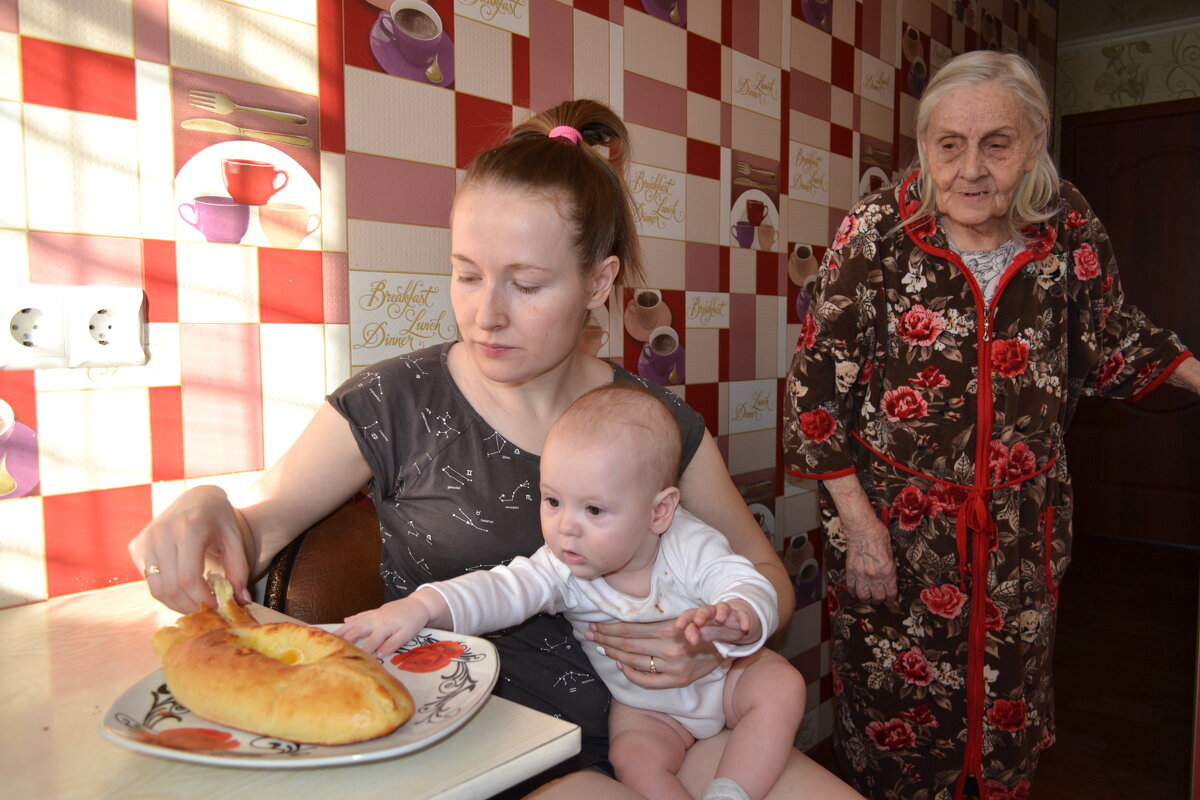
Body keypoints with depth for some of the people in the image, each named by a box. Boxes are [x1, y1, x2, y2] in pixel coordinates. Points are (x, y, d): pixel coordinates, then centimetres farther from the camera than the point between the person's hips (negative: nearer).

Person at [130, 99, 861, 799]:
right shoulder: (396, 405, -5)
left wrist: (718, 640, -12)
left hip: (645, 724, 4)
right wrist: (206, 515, -18)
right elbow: (264, 518, 5)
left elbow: (765, 574, 10)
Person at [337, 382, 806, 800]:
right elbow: (504, 589, -33)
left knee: (783, 685, -21)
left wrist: (733, 619, -59)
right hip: (644, 704, 0)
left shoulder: (690, 548, -27)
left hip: (724, 675, 0)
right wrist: (421, 606, -50)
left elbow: (753, 589, -34)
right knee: (632, 758, -25)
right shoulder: (563, 568, -21)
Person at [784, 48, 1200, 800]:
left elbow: (1114, 342, 13)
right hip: (896, 519, -3)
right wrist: (857, 525, -13)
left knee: (1012, 707, 21)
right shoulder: (878, 232, -15)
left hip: (1023, 525, 4)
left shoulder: (1071, 230, -5)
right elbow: (819, 383, -13)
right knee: (898, 712, 12)